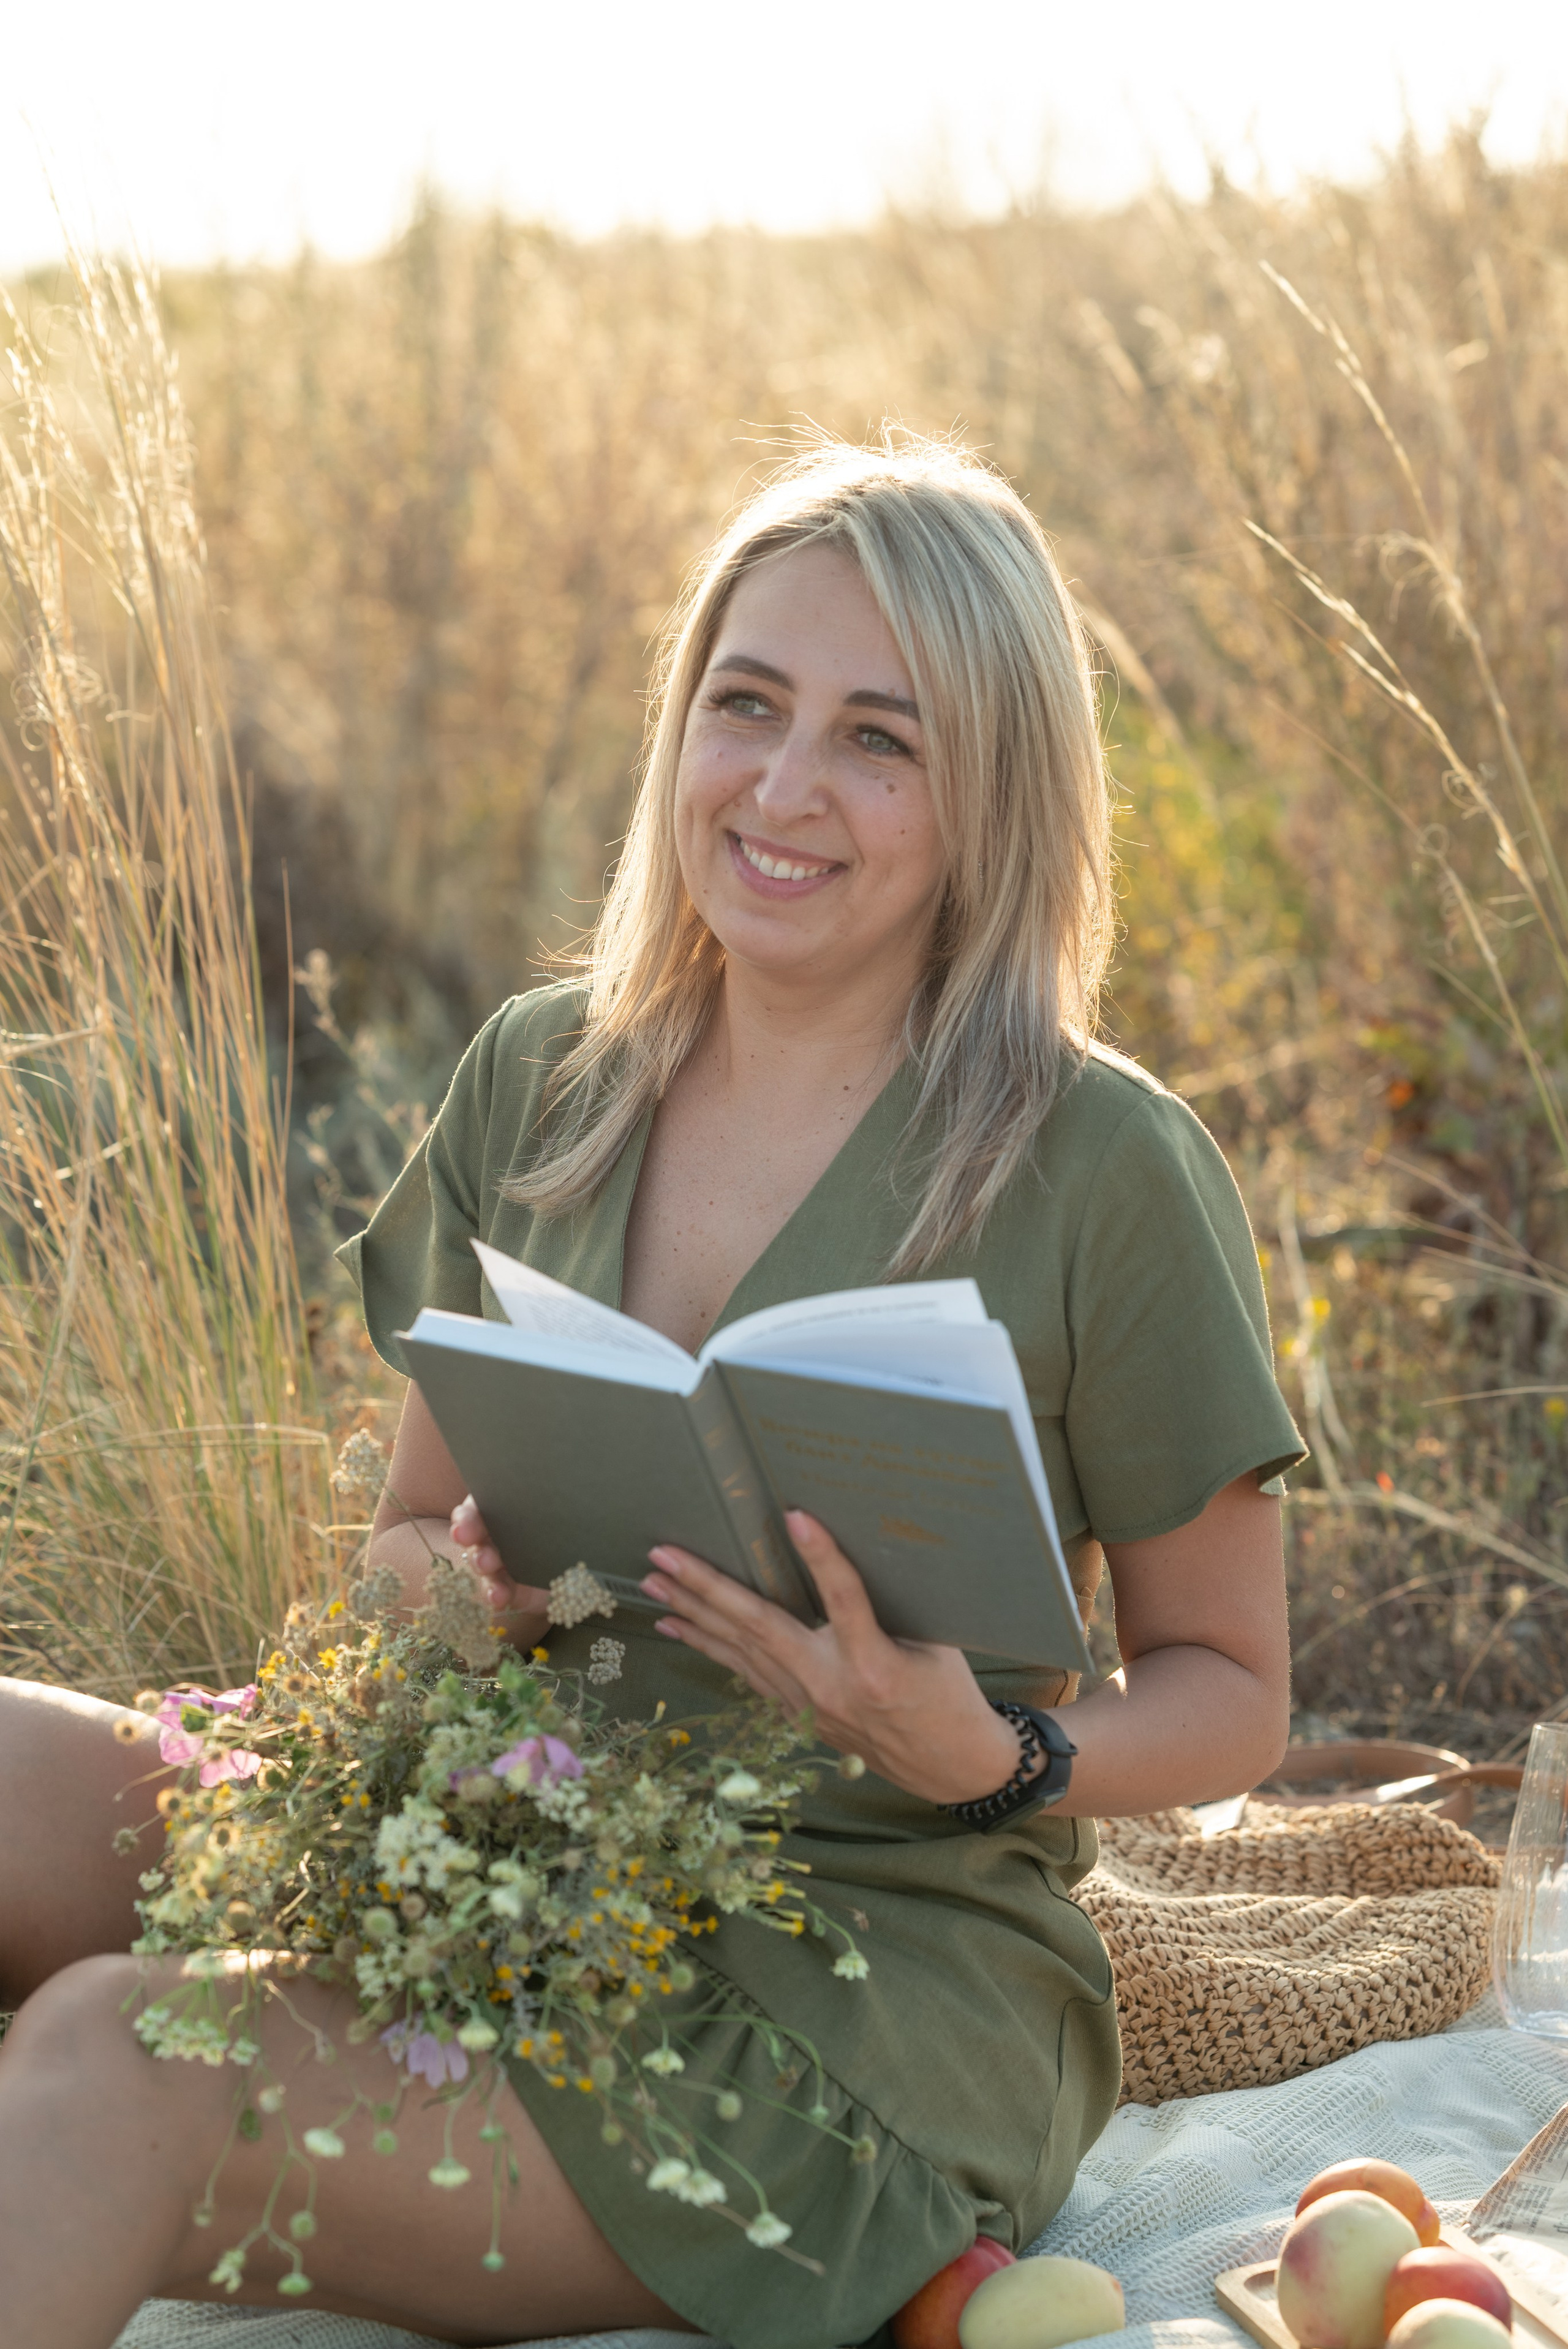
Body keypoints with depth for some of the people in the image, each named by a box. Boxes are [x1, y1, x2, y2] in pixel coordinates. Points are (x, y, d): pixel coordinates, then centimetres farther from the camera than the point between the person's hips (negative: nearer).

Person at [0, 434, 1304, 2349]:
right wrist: (483, 1583, -9)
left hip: (877, 1988, -5)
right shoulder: (539, 1079, 7)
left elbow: (1227, 1692, 1)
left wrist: (991, 1760, -20)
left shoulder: (1102, 1167, -8)